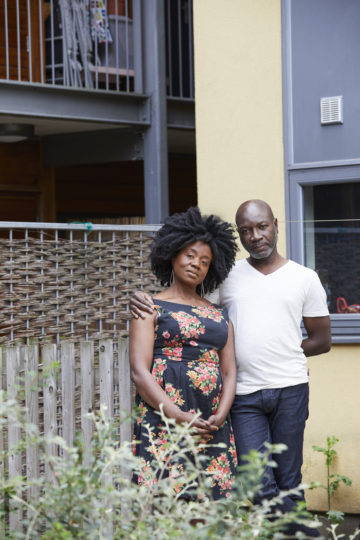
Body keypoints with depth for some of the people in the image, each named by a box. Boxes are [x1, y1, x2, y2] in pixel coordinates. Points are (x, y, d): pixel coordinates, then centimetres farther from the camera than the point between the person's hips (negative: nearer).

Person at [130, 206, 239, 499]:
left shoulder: (220, 315, 20)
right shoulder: (151, 309, 6)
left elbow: (229, 371, 14)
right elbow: (139, 371, -4)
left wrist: (221, 415, -6)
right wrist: (179, 417, -15)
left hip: (213, 427, 5)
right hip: (163, 419, -4)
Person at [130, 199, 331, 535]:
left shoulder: (304, 278, 8)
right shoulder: (227, 277, 10)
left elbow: (322, 340, 12)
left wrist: (281, 354, 0)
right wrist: (144, 303, -6)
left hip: (290, 389, -1)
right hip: (244, 394, 1)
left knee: (288, 483, 3)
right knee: (259, 485, -7)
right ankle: (305, 531, 8)